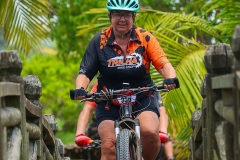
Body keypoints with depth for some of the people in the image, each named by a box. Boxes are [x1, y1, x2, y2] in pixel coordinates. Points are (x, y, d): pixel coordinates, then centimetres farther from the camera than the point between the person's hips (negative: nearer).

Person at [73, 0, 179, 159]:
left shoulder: (145, 38, -4)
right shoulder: (100, 41, -3)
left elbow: (163, 63, -12)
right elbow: (85, 72, -5)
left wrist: (171, 79, -34)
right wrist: (80, 89, -26)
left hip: (142, 100, -1)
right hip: (109, 103, 1)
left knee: (150, 132, -29)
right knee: (109, 147, -14)